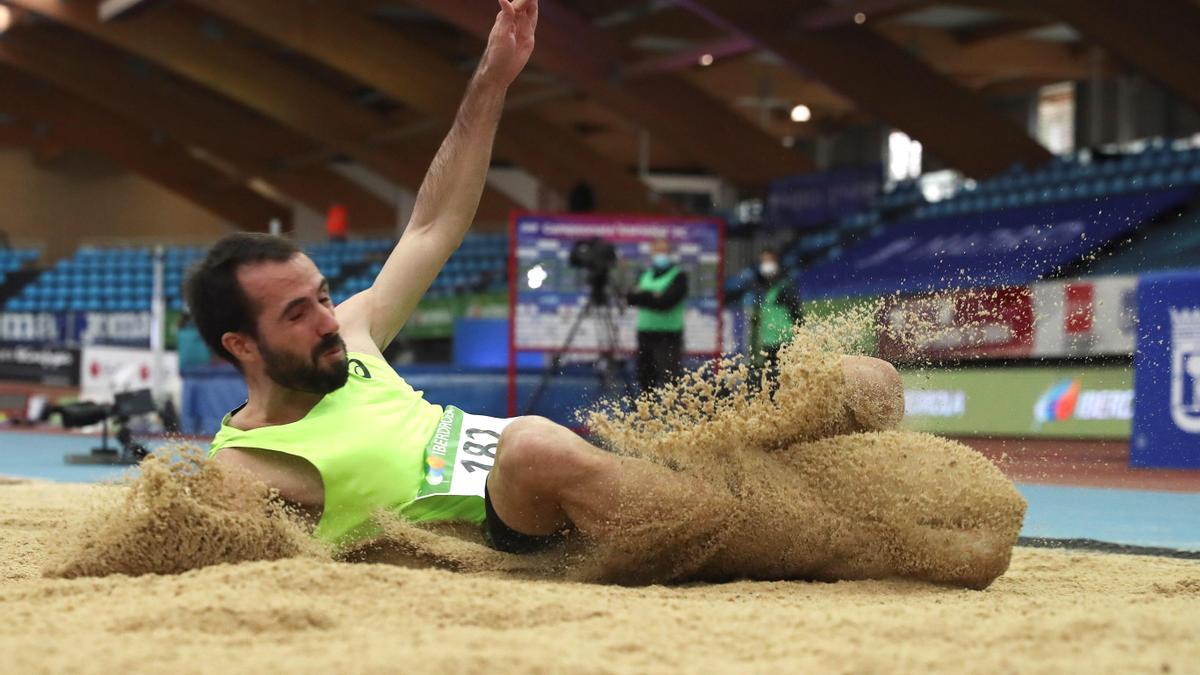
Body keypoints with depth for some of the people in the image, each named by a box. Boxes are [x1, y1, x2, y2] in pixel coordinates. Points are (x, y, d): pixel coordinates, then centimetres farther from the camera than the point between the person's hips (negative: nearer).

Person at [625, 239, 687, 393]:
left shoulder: (678, 276, -2)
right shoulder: (645, 275, 17)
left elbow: (666, 301, -15)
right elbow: (631, 297, 3)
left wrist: (642, 296, -8)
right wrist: (652, 296, -11)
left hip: (669, 336, -6)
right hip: (645, 333, 6)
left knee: (668, 380, -15)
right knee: (645, 379, 12)